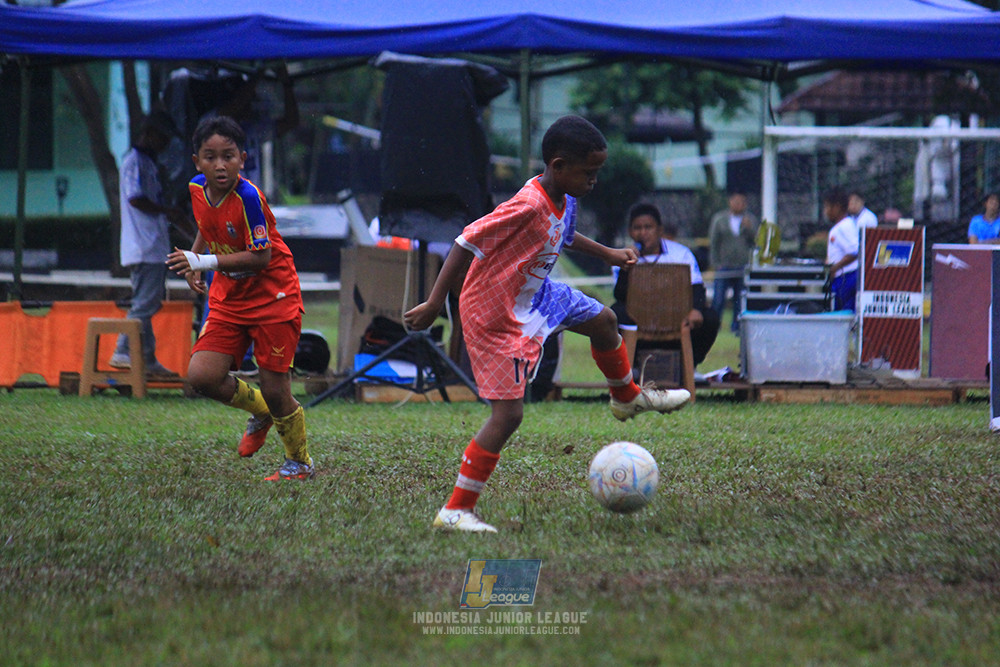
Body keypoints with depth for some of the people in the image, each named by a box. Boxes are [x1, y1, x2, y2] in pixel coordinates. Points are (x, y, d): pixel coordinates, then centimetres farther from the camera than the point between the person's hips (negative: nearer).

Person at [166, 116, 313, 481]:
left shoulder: (247, 197, -24)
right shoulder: (197, 190, -3)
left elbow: (261, 257, -26)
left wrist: (204, 262, -30)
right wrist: (193, 260, 8)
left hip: (273, 298, -6)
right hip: (229, 298, 6)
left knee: (275, 392, -3)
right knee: (201, 376, -10)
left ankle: (299, 462, 23)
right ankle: (259, 412, 20)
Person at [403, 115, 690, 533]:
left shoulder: (564, 201, -4)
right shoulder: (528, 205, -33)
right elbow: (467, 244, -31)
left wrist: (607, 254, 20)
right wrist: (434, 304, -29)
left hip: (534, 295, 10)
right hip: (497, 318, -10)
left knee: (602, 320, 25)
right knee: (508, 414, -11)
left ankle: (627, 397, 55)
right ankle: (455, 511, -6)